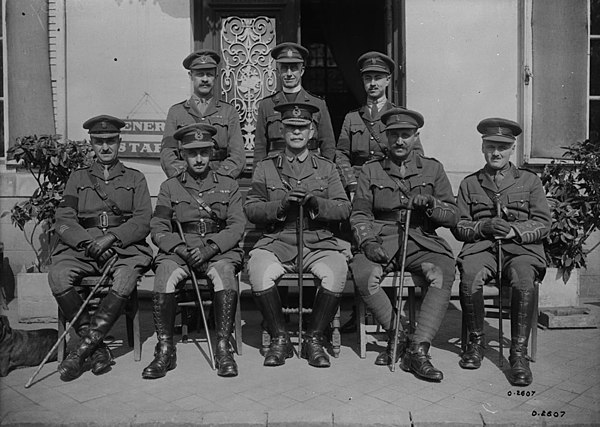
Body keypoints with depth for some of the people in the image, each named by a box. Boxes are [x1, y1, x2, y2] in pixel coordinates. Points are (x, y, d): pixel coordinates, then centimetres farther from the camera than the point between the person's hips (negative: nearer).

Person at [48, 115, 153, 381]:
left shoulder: (135, 178, 18)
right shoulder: (78, 178, 21)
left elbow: (143, 222, 5)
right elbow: (63, 221, 9)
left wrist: (112, 237, -13)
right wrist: (89, 241, -11)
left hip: (125, 248, -1)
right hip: (82, 247, 2)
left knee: (126, 278, -35)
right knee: (58, 276, -30)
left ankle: (83, 349, -28)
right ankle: (98, 349, -21)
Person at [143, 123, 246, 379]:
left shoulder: (229, 186, 15)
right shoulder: (169, 187, 16)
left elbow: (236, 227, 3)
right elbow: (158, 229, 7)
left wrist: (209, 248, -14)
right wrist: (181, 248, -12)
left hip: (220, 251, -1)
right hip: (178, 251, 1)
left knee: (224, 271, -34)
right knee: (164, 272, -31)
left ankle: (223, 348, -28)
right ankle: (165, 350, -23)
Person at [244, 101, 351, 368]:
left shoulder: (326, 168, 15)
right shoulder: (265, 168, 14)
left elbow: (344, 209, 6)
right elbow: (251, 210, 6)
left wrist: (316, 202, -13)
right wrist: (281, 205, -12)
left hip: (318, 242, 0)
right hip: (276, 241, 0)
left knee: (337, 271, -31)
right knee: (258, 271, -31)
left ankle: (314, 339, -9)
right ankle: (279, 339, -8)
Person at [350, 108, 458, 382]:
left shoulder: (433, 168, 14)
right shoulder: (371, 170, 15)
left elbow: (453, 216, 10)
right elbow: (359, 215, 8)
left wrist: (431, 203, -11)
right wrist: (368, 242, -11)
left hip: (423, 242, 0)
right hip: (382, 242, 0)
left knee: (443, 272, -32)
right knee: (361, 273, -31)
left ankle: (418, 350, -28)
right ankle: (396, 336, -13)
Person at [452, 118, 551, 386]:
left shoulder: (529, 181, 16)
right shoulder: (469, 183, 18)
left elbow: (543, 224, 8)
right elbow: (458, 227, 11)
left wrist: (514, 230, -10)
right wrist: (483, 227, -9)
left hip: (521, 248, 0)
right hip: (481, 247, 1)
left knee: (523, 281, -34)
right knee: (470, 277, -32)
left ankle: (519, 352, -22)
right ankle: (476, 340, -9)